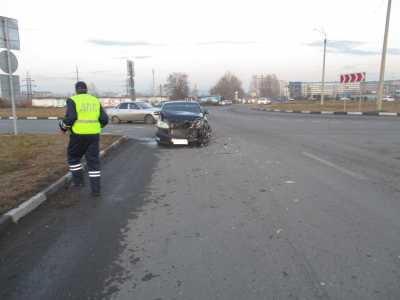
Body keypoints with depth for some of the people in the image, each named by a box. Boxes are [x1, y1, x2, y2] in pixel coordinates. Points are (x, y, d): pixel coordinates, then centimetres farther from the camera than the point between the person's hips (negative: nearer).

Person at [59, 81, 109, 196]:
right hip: (93, 135, 3)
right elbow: (104, 119, 3)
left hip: (79, 135, -3)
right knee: (93, 162, 6)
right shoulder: (95, 101, 9)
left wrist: (63, 126, 4)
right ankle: (95, 189, 2)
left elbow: (70, 118, -17)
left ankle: (79, 180, 22)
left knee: (73, 157, 22)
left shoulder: (72, 100, -4)